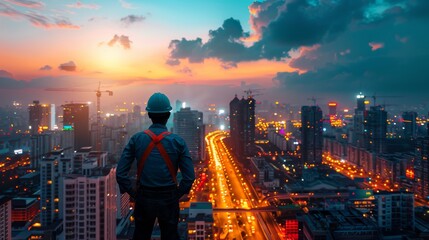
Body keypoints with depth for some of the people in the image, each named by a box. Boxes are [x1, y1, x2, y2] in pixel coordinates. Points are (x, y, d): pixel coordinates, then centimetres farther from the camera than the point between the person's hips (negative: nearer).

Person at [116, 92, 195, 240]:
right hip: (169, 200, -1)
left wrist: (133, 193, 2)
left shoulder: (136, 139, -6)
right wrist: (177, 194, 2)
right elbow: (190, 176, -12)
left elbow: (120, 173, -8)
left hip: (144, 199, 1)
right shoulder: (177, 141, -9)